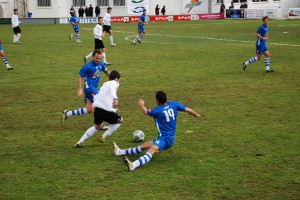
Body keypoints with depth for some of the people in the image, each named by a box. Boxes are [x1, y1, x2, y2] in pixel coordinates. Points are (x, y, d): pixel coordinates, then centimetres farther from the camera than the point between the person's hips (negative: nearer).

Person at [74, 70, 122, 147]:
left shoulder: (105, 84, 27)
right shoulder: (114, 83, 5)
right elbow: (112, 88, -20)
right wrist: (115, 98, -40)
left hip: (97, 108, 7)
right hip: (106, 110, -7)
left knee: (97, 127, 29)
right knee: (120, 121, 19)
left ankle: (80, 142, 18)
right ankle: (103, 137, 13)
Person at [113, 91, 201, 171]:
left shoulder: (158, 110, -12)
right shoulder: (173, 104, 3)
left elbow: (146, 112, 9)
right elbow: (188, 110, 12)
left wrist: (141, 105, 31)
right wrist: (196, 114, 33)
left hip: (165, 138, -9)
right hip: (169, 138, 9)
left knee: (151, 150, -35)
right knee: (142, 146, 15)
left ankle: (134, 165, -59)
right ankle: (120, 152, 23)